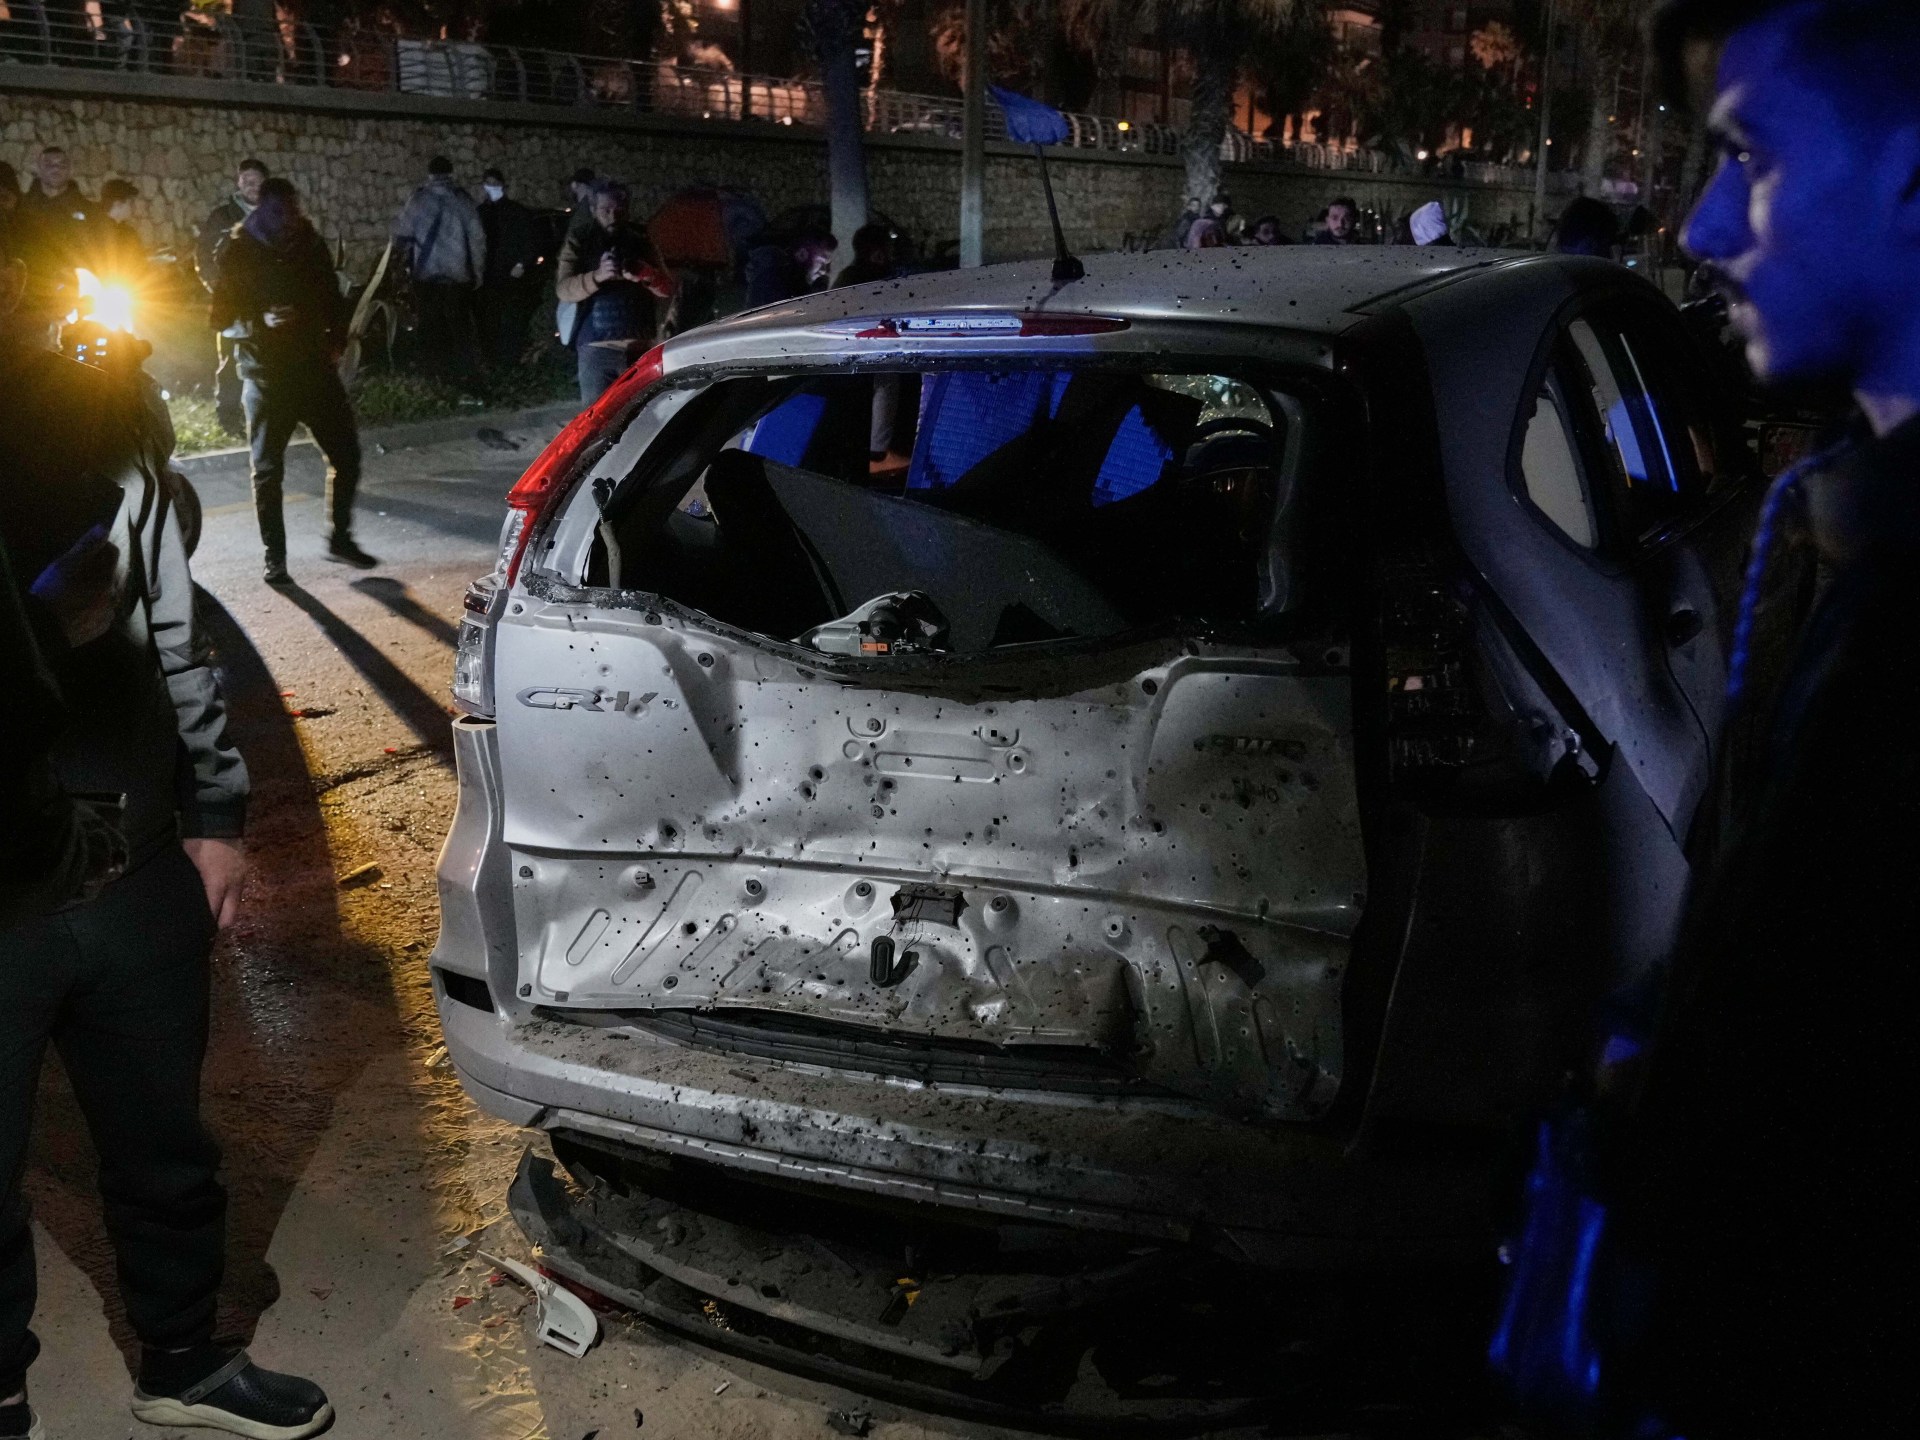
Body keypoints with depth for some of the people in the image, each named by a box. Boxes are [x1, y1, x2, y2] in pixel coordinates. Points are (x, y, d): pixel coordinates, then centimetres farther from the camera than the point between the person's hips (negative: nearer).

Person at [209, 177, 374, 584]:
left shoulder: (310, 245, 7)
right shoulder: (238, 252, -3)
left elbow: (332, 298, 18)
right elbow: (222, 316, -7)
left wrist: (335, 340, 3)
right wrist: (259, 322, -26)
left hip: (314, 364, 3)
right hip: (266, 372, -3)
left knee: (346, 452, 2)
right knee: (268, 470, 2)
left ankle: (340, 539, 19)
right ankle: (274, 558, 12)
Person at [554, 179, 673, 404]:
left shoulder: (641, 242, 11)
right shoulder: (579, 244, 5)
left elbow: (668, 290, 4)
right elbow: (563, 290, -9)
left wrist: (643, 274, -18)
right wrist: (597, 276, -27)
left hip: (640, 346, 2)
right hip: (596, 347, -2)